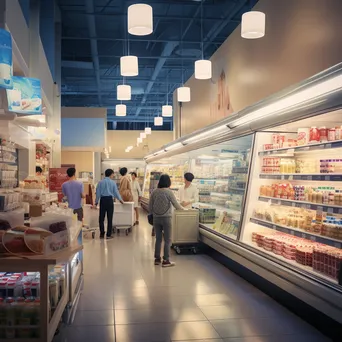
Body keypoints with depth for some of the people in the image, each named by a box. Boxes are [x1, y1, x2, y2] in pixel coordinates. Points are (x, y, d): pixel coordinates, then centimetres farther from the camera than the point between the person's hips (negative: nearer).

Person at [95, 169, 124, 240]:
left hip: (102, 200, 2)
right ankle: (108, 235, 4)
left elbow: (98, 192, 4)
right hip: (109, 200, -2)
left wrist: (96, 201, 12)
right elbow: (116, 192, 4)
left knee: (101, 218, 8)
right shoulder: (113, 182, -1)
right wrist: (120, 200, 19)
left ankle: (102, 234, 9)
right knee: (109, 218, 3)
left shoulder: (100, 182, 3)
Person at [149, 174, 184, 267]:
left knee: (158, 239, 15)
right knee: (167, 240, 5)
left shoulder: (154, 192, 1)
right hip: (166, 218, -4)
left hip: (156, 218, 5)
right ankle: (166, 261, 7)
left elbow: (150, 206, 5)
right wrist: (183, 208, 11)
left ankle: (157, 259, 21)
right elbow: (176, 205, -8)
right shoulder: (169, 192, -11)